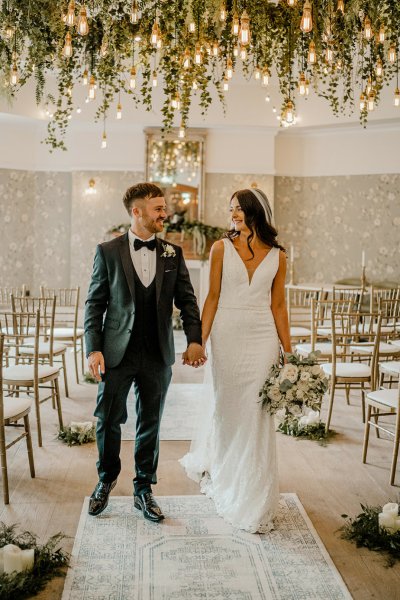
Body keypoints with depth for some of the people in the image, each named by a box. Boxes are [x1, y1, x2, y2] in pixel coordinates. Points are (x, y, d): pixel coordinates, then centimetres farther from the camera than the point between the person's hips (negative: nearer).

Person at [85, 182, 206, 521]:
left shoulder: (173, 254, 5)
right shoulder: (108, 252, -2)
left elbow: (186, 300, 5)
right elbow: (95, 304, -2)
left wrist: (195, 339, -9)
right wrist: (93, 349, -9)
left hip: (158, 356, 2)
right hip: (117, 353, -1)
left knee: (150, 425, 11)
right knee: (108, 421, 11)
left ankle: (144, 489, 29)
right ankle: (106, 480, 36)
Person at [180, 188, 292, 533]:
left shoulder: (277, 256, 4)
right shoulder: (221, 248, 2)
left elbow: (278, 306, 6)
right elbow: (213, 297, 1)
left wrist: (288, 352, 5)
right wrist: (199, 342, -3)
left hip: (262, 337, 1)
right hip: (227, 335, 0)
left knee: (257, 415, 3)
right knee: (225, 407, 10)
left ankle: (253, 498, 20)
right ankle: (211, 467, 38)